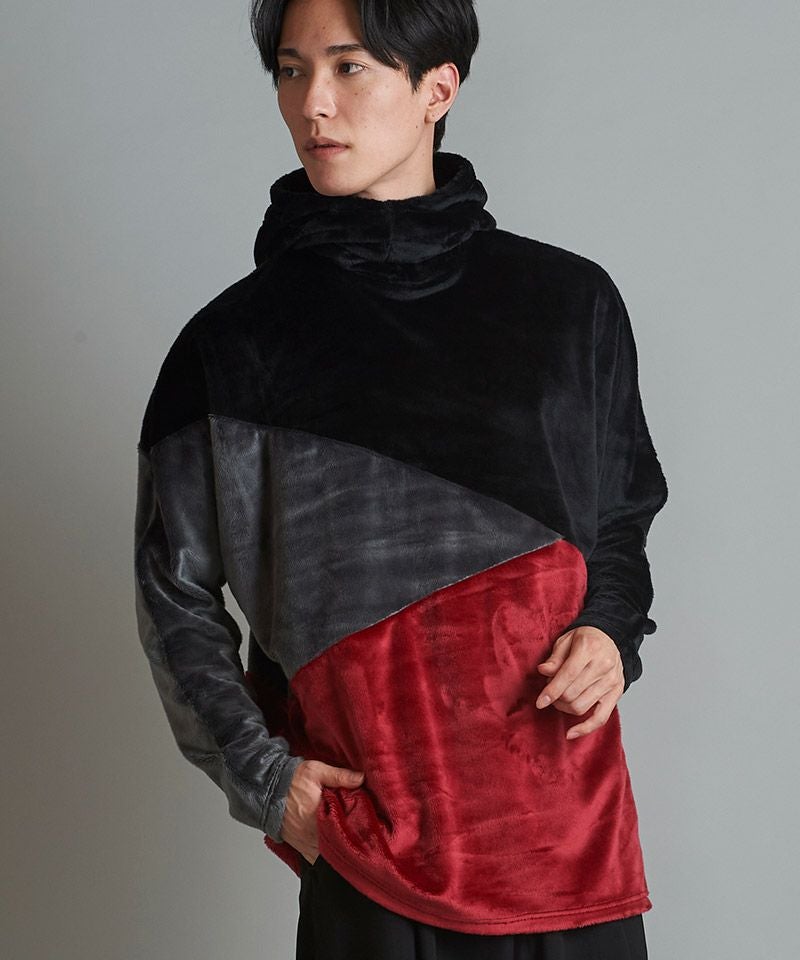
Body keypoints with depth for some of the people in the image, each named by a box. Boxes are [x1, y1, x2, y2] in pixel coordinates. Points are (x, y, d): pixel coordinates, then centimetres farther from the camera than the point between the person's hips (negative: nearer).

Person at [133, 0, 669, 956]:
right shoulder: (236, 341, 1)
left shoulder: (570, 302, 5)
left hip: (568, 801, 2)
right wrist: (260, 775, -4)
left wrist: (611, 632, -2)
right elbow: (175, 592, 6)